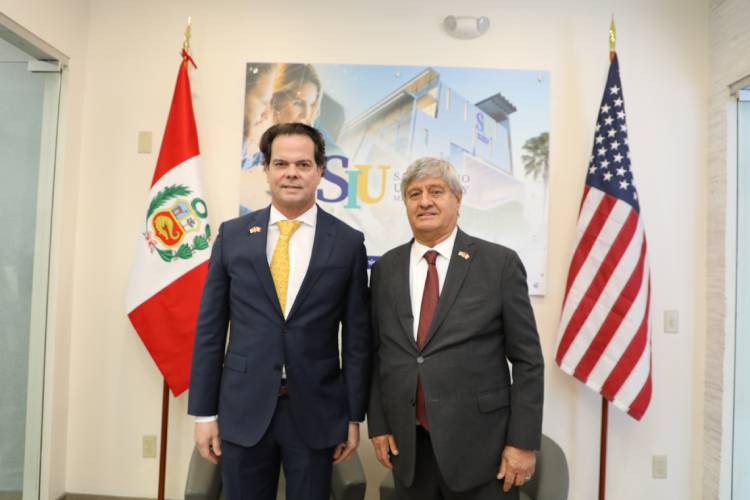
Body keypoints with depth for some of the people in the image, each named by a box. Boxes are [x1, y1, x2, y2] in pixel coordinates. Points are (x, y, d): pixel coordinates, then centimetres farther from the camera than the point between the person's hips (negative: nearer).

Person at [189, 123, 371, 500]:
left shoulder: (348, 242, -2)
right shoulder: (232, 234, 1)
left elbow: (357, 335, 0)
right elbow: (210, 327, 2)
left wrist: (354, 416, 1)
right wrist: (204, 412, 2)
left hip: (315, 412, 0)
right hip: (243, 409, 1)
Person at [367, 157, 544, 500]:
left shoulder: (500, 263, -6)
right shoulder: (385, 268, 4)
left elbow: (527, 360, -5)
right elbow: (376, 353, 8)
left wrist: (523, 441, -8)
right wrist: (378, 424, 5)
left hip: (480, 445, -3)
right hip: (408, 445, 3)